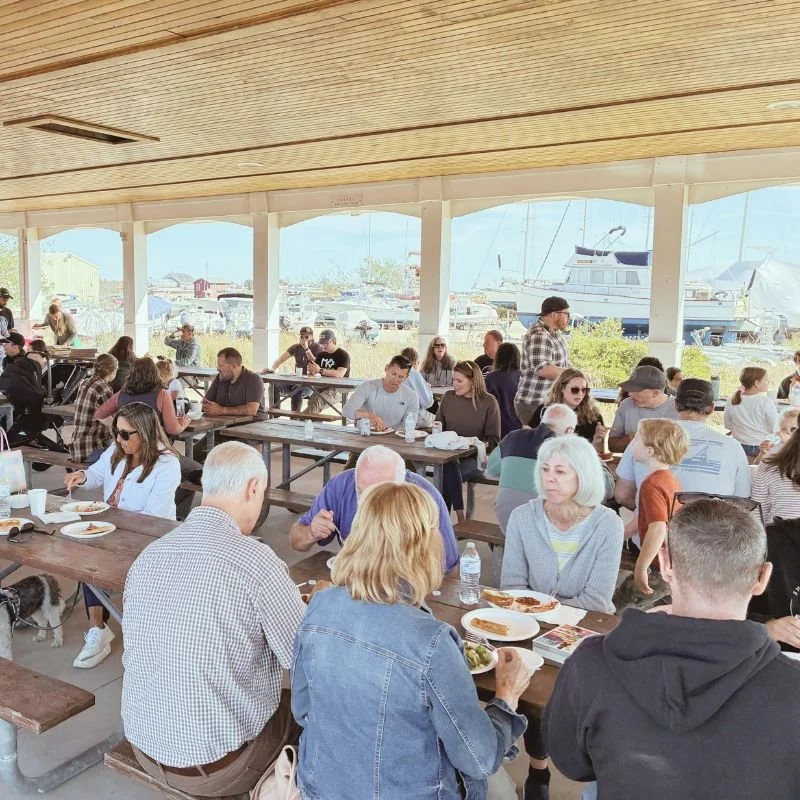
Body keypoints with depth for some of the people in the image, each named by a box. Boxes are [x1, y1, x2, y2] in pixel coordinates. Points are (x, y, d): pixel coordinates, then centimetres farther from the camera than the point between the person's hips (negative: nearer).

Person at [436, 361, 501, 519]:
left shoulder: (489, 402, 0)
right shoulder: (448, 397, 10)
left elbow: (494, 440, -1)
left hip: (474, 458, -3)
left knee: (447, 471, -32)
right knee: (450, 466, -33)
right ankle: (460, 517, -28)